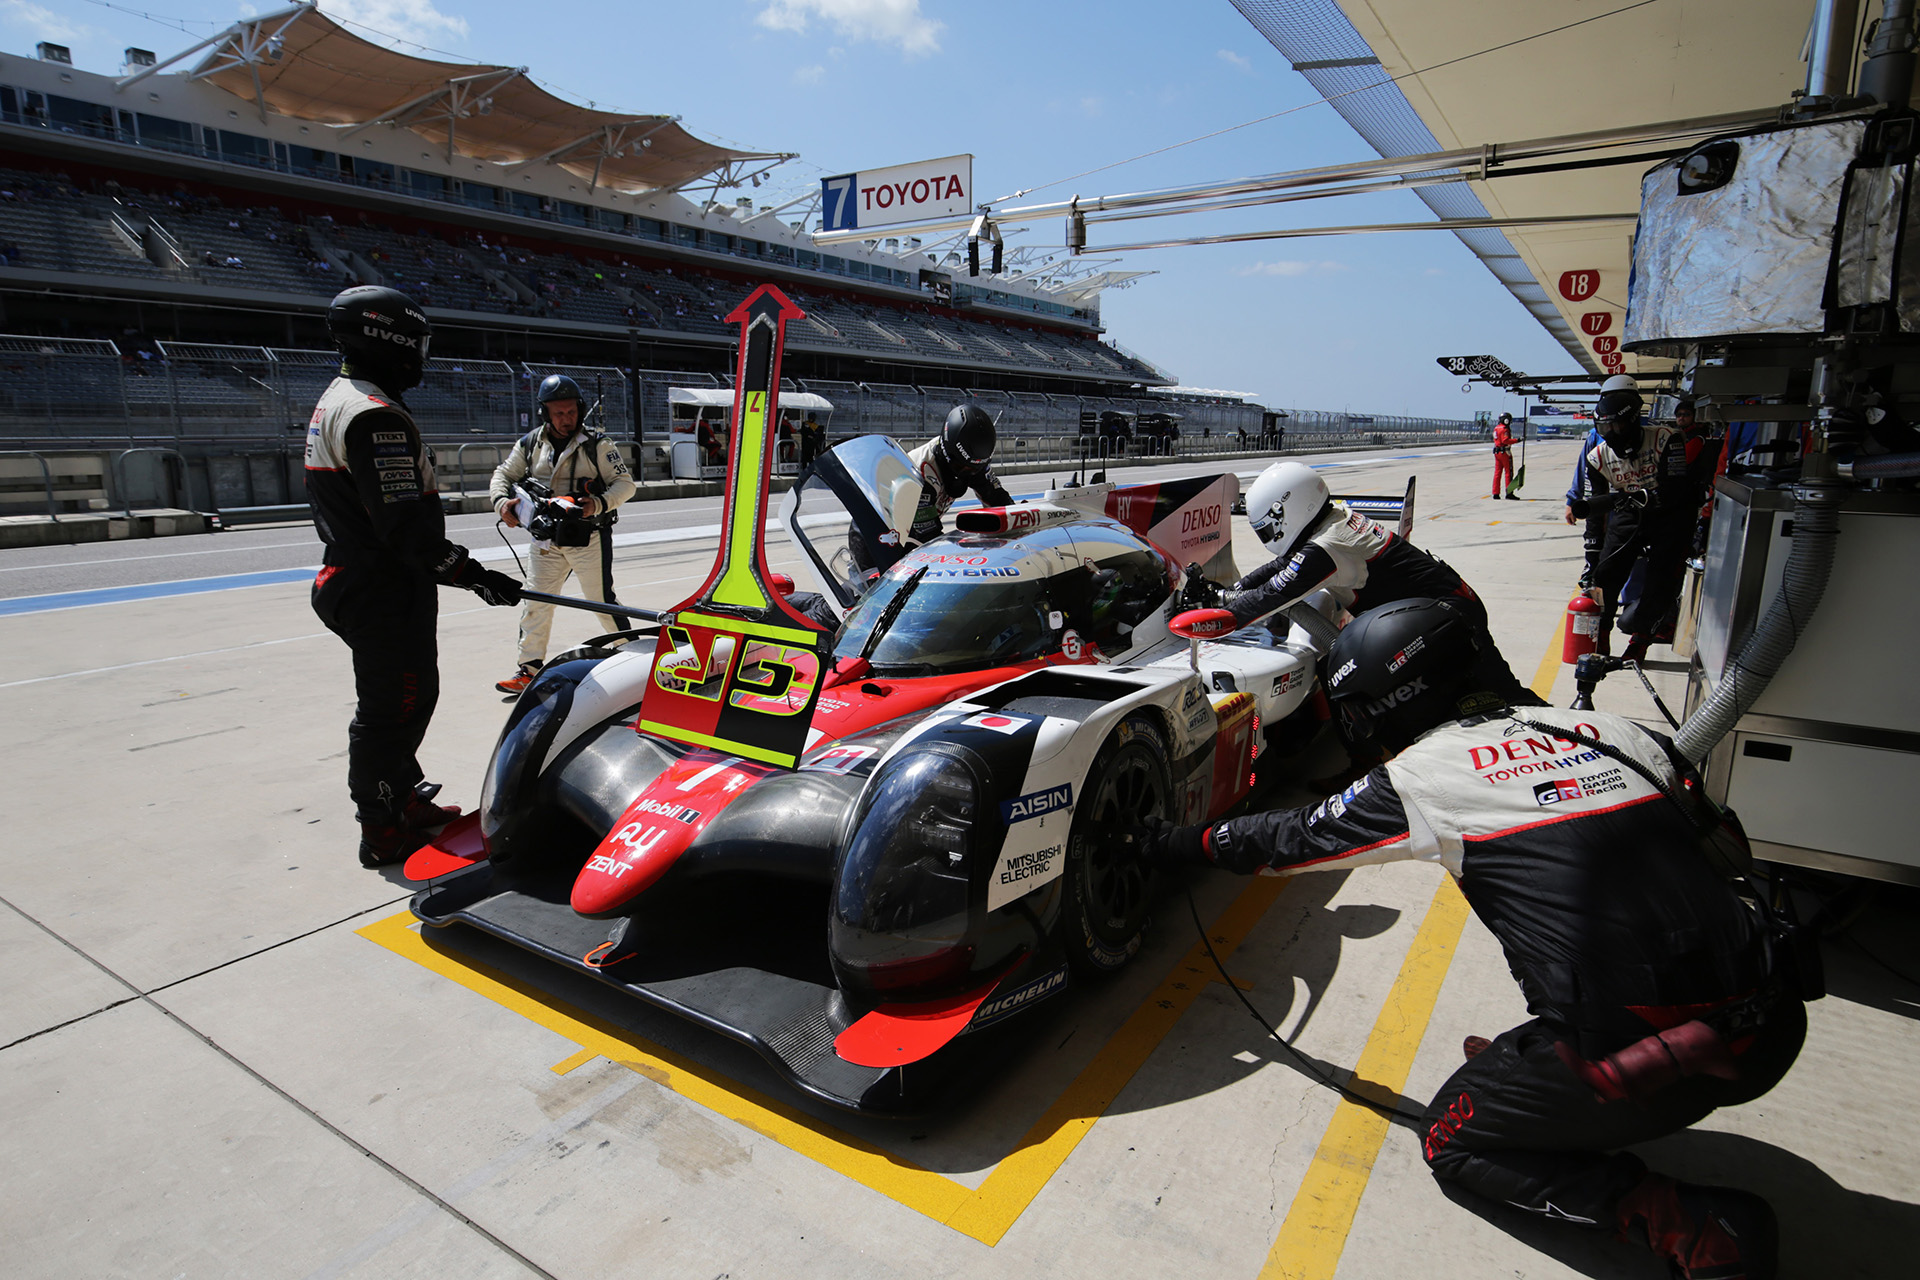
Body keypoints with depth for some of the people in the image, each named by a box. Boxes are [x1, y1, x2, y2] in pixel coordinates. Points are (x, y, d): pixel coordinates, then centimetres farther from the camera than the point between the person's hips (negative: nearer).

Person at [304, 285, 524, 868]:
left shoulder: (336, 402, 16)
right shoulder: (374, 415, -20)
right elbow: (405, 525, -26)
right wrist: (472, 574, -21)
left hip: (353, 577, 11)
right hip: (386, 593, -11)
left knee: (412, 694, 20)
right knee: (391, 708, 0)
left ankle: (405, 799, 34)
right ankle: (384, 833, 13)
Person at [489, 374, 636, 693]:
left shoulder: (597, 444, -4)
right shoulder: (529, 444, 7)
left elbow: (625, 483, -5)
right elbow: (503, 475, 14)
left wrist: (600, 503, -22)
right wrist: (502, 502, -6)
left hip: (589, 538, -4)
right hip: (547, 539, 4)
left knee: (602, 601, -2)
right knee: (534, 602, 5)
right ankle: (530, 667, 16)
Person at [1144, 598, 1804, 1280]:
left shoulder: (1419, 777, -2)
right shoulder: (1614, 730, 12)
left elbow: (1288, 840, 10)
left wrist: (1176, 842, 25)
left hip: (1644, 1058, -6)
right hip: (1775, 1030, 7)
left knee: (1452, 1140, 18)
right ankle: (1524, 1066, 26)